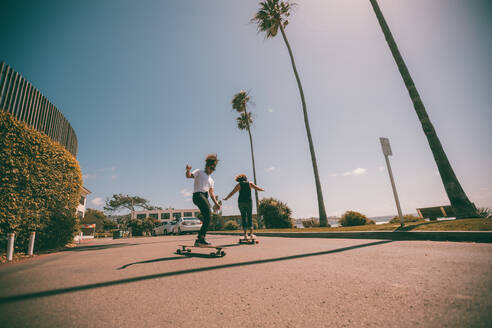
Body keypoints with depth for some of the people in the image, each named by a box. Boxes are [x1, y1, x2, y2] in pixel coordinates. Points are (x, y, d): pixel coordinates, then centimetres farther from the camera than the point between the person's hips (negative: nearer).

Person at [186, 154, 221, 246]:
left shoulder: (211, 180, 29)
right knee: (208, 210, -30)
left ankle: (199, 240, 9)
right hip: (198, 195, -7)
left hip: (205, 197, 8)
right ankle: (201, 238, -33)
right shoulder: (199, 172, 14)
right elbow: (189, 176, -1)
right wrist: (188, 170, -23)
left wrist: (216, 203, 13)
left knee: (207, 219, 0)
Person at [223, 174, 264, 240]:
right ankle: (251, 234, -3)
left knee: (243, 218, 5)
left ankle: (245, 234, 1)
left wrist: (226, 198, 19)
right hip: (249, 201, 0)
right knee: (250, 218, 5)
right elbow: (257, 188, 12)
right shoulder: (250, 183, 7)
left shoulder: (239, 184, 5)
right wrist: (262, 189, 33)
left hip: (241, 202, 0)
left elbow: (232, 193, 7)